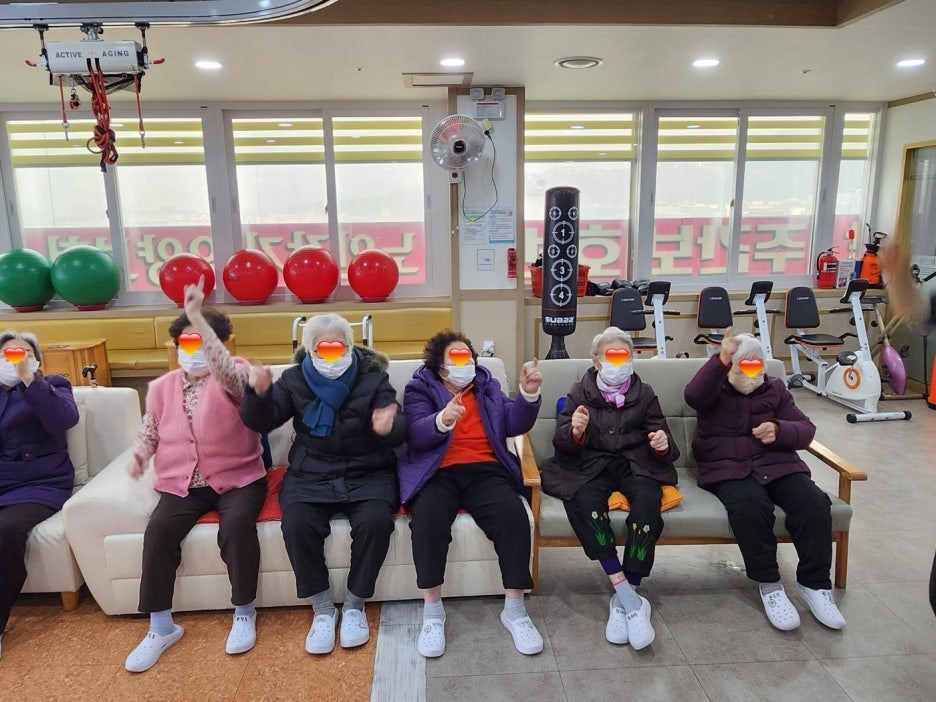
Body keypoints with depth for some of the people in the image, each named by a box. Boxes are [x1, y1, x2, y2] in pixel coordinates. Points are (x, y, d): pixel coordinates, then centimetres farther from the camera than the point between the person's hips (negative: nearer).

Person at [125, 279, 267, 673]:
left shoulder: (233, 378, -6)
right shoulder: (162, 388, 10)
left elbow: (227, 371, -32)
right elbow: (149, 431, 22)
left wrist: (197, 317, -40)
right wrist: (139, 454, -2)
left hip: (237, 478, -4)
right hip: (183, 483, 4)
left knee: (237, 524, -32)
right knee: (158, 531, -23)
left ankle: (244, 612, -10)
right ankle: (161, 627, -7)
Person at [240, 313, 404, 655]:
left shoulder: (373, 378, -1)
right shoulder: (295, 379, 5)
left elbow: (399, 433, -9)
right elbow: (261, 422, -2)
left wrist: (389, 428, -34)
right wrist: (259, 394, -24)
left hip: (367, 474, -1)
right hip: (310, 476, 1)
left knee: (375, 521, -29)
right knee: (297, 523, -27)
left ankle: (355, 605, -5)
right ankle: (322, 608, -6)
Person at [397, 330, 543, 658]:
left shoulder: (487, 386, 20)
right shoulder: (420, 389, 11)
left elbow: (515, 424, 5)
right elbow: (416, 435, -7)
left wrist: (529, 394, -14)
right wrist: (442, 420, -29)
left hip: (485, 471, 2)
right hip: (437, 473, -2)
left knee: (513, 513, -27)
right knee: (428, 517, -33)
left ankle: (514, 609, -12)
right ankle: (432, 610, -15)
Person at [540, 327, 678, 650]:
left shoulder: (644, 393, 14)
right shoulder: (580, 392, 9)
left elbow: (662, 442, 11)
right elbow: (561, 443, 1)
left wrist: (663, 445, -14)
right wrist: (575, 432, -23)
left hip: (635, 463, 1)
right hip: (591, 464, -1)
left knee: (647, 499, -33)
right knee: (583, 499, -34)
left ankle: (622, 599, -25)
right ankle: (629, 597, -29)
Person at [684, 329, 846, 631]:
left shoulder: (775, 389, 20)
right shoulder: (714, 390, 9)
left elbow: (807, 430, 11)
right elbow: (693, 395, -17)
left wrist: (779, 430, -12)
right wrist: (720, 361, -34)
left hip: (777, 464, 4)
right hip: (728, 469, -3)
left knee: (814, 503, -25)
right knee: (750, 505, -35)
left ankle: (814, 583, -8)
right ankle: (768, 584, -18)